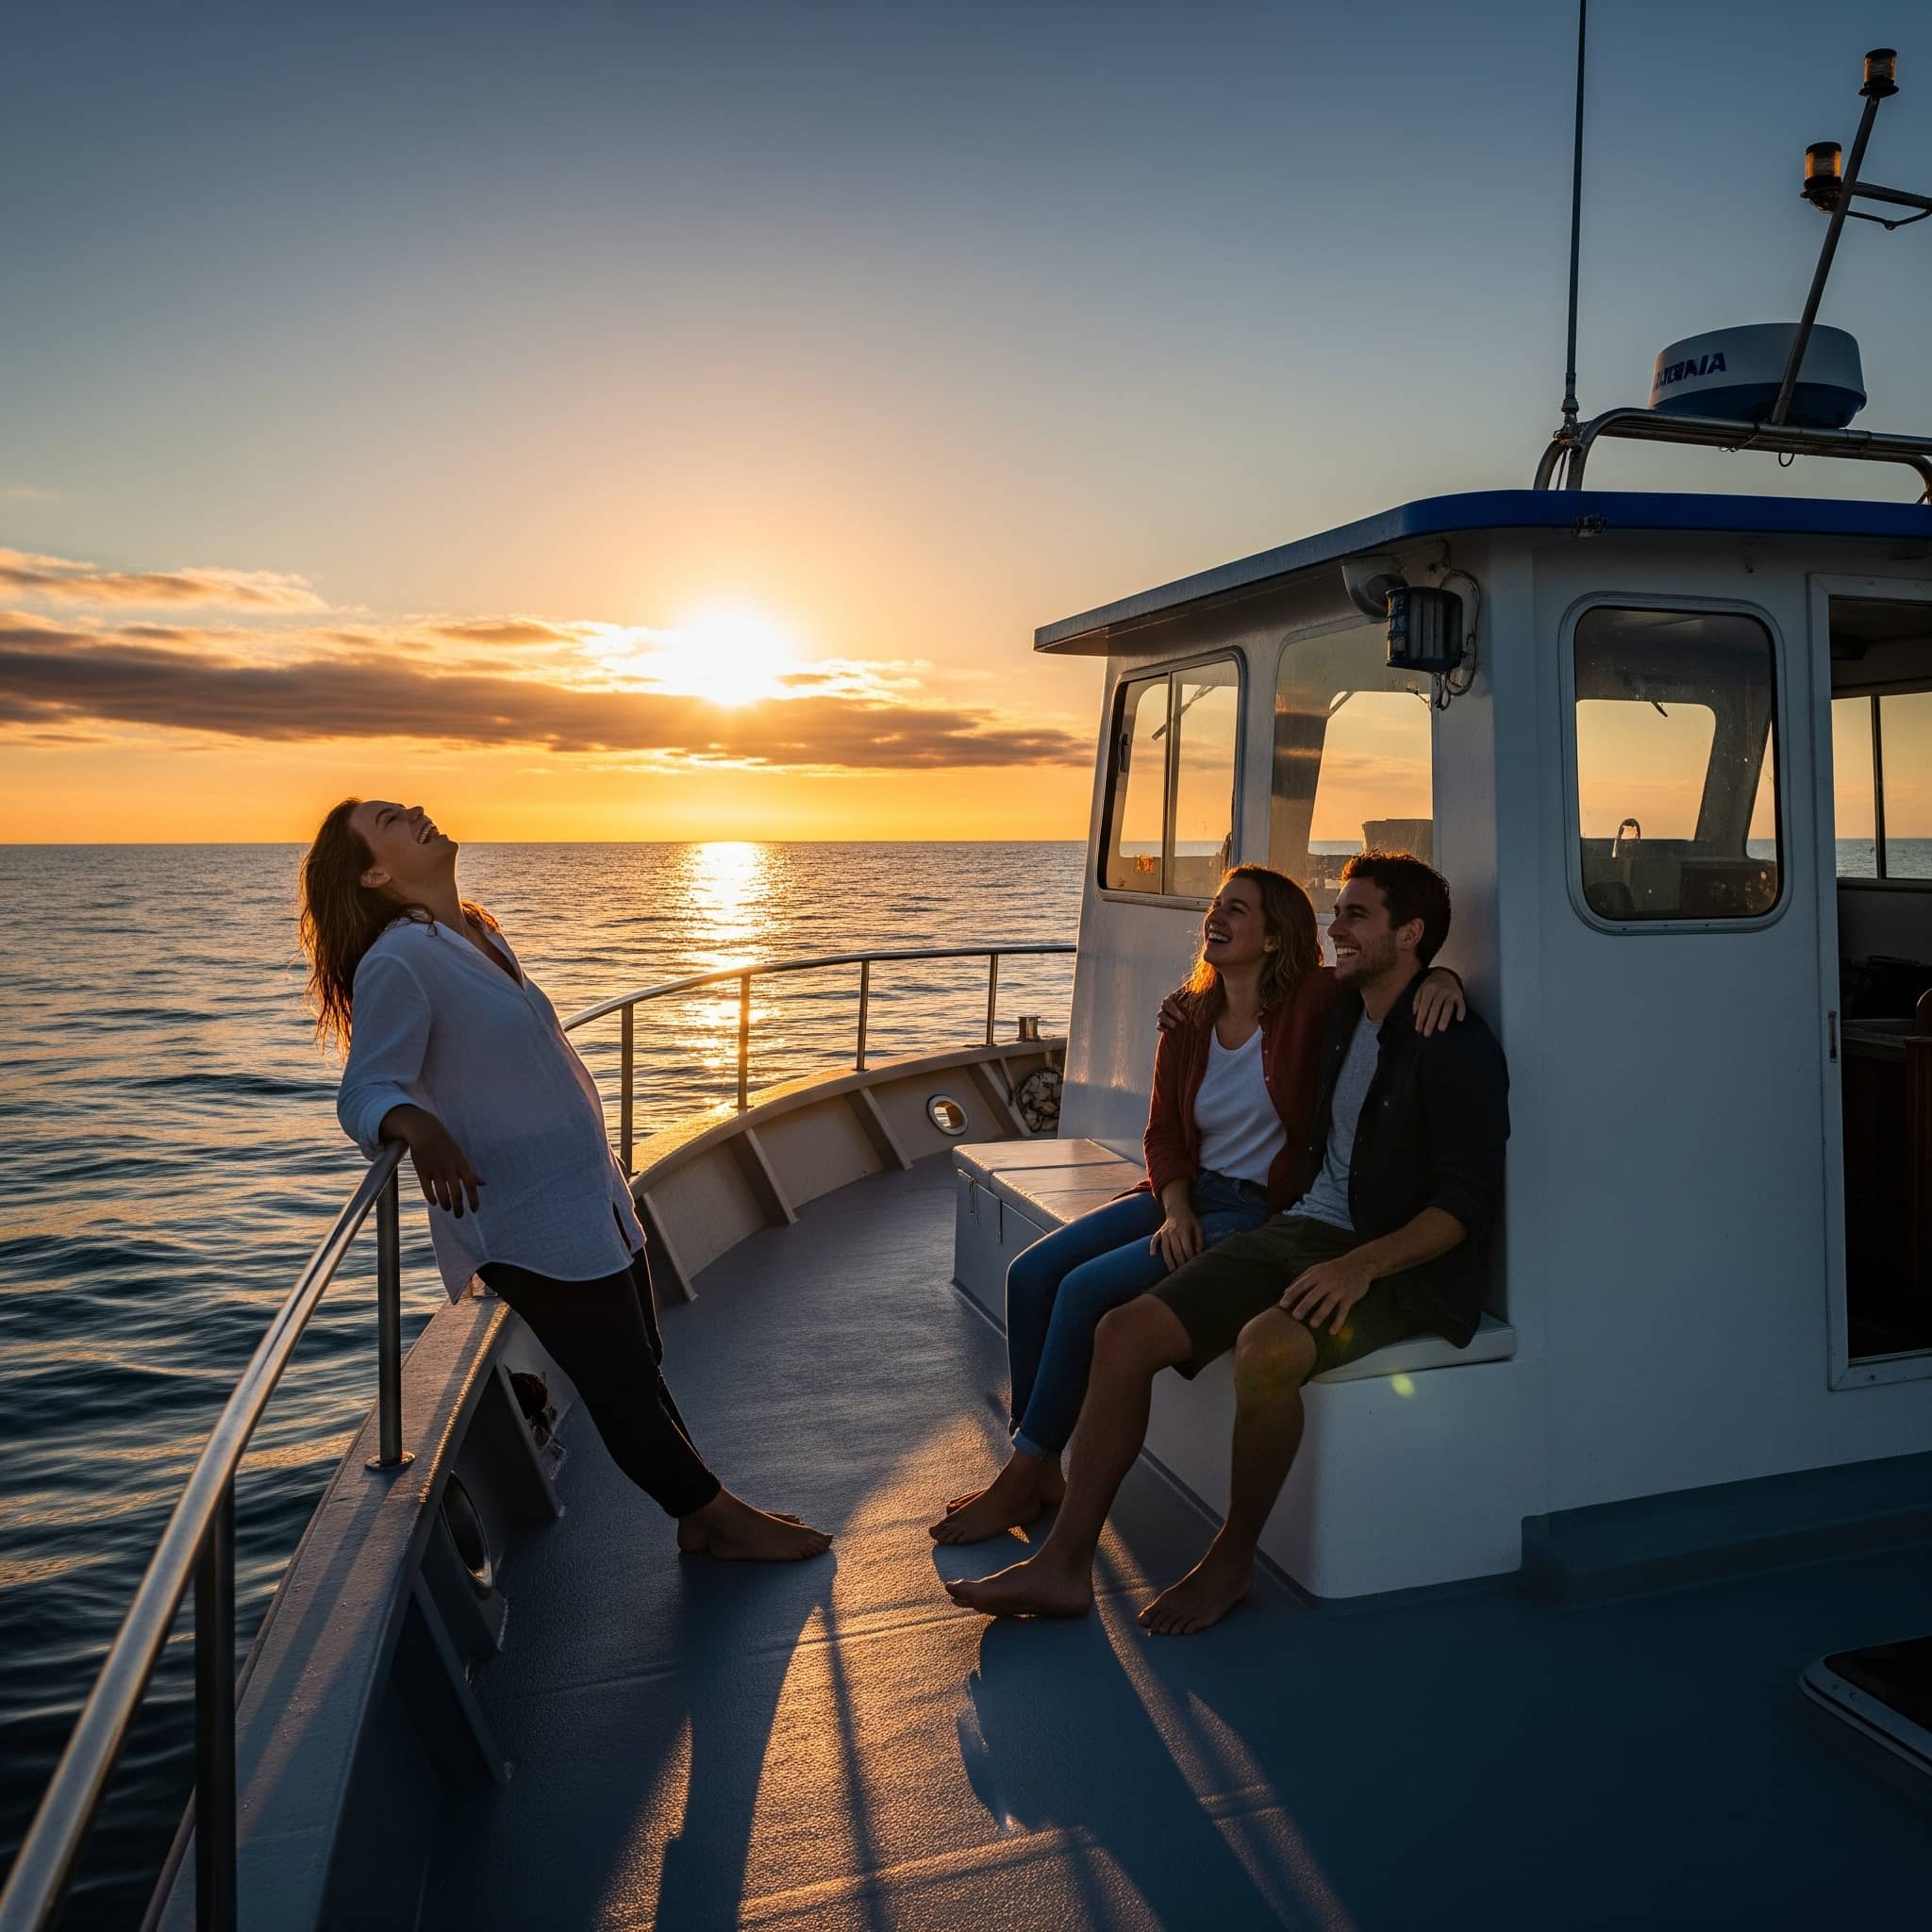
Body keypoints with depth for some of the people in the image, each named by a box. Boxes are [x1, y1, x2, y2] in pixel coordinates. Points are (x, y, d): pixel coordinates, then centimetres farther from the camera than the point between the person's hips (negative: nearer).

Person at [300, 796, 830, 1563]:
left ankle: (709, 1513, 30)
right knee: (623, 1386, 4)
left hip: (589, 1197, 9)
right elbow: (364, 1094, -20)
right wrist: (418, 1127, -43)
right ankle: (718, 1517, 19)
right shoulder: (397, 962, -18)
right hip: (529, 1221, -9)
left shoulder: (479, 934, 9)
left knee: (641, 1365, 17)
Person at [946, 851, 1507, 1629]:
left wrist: (1361, 1266, -27)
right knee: (1127, 1330, -12)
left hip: (1400, 1265, -7)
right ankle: (1064, 1565, -7)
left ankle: (1231, 1561, -12)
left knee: (1266, 1347, -38)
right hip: (1297, 1231, 7)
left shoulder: (1459, 1046, -9)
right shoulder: (1340, 1014, 15)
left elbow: (1468, 1202, -14)